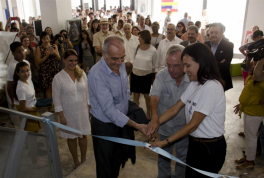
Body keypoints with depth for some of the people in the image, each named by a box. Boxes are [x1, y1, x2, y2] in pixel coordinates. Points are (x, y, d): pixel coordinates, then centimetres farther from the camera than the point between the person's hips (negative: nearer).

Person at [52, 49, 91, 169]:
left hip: (82, 111, 3)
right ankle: (76, 161, 35)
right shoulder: (58, 78, -12)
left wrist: (90, 107, 3)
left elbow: (87, 92, 4)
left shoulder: (82, 73, -3)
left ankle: (84, 159, 36)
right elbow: (56, 99, -9)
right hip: (68, 113, -2)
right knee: (71, 137, 14)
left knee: (83, 135, 14)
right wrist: (61, 115, -10)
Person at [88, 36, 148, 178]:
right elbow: (109, 110, -29)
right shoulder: (96, 75, -28)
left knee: (117, 160, 26)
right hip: (104, 126, -6)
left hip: (121, 122, 7)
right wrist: (136, 125, -27)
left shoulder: (120, 65, -5)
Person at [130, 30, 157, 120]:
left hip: (146, 76, -3)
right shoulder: (137, 47, -4)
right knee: (136, 96, 10)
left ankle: (148, 114, 26)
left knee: (147, 96, 7)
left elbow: (154, 65, 2)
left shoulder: (153, 50, -12)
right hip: (135, 74, 3)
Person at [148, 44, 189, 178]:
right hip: (165, 126, 1)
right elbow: (154, 97, -28)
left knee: (183, 157, 22)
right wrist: (154, 116, -45)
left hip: (184, 127, -1)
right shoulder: (161, 75, -18)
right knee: (163, 157, 23)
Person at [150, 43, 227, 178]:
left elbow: (193, 125, -22)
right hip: (195, 143, 8)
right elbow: (175, 109, 2)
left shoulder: (211, 87, -24)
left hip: (210, 149, -7)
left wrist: (166, 142, -18)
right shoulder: (194, 84, 4)